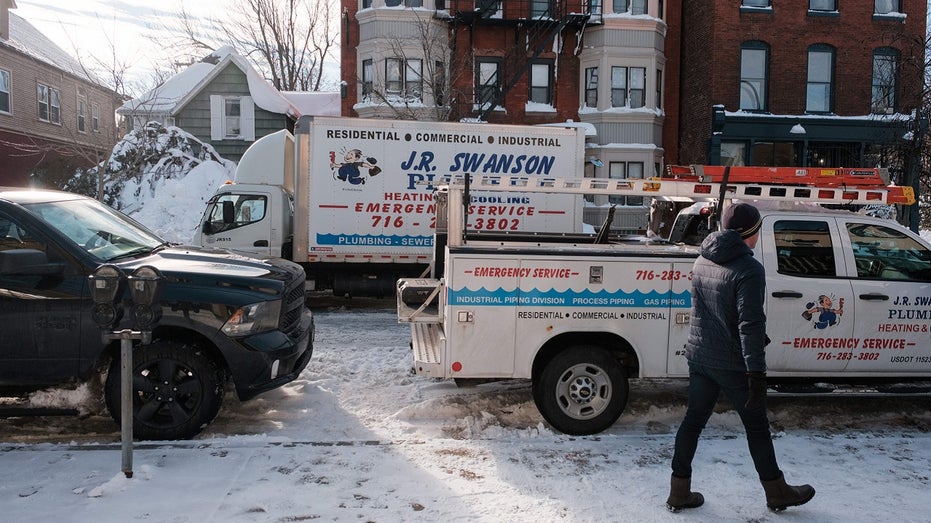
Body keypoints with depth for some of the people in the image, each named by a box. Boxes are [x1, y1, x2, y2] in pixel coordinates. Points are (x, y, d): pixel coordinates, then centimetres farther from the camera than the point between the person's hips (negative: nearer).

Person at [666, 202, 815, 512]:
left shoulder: (702, 263, 6)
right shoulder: (749, 270, -19)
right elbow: (751, 324, -23)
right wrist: (756, 373, -21)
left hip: (699, 357, 7)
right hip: (732, 364, -6)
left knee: (693, 421, 12)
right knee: (757, 427, 10)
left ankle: (679, 493, 16)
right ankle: (777, 493, 27)